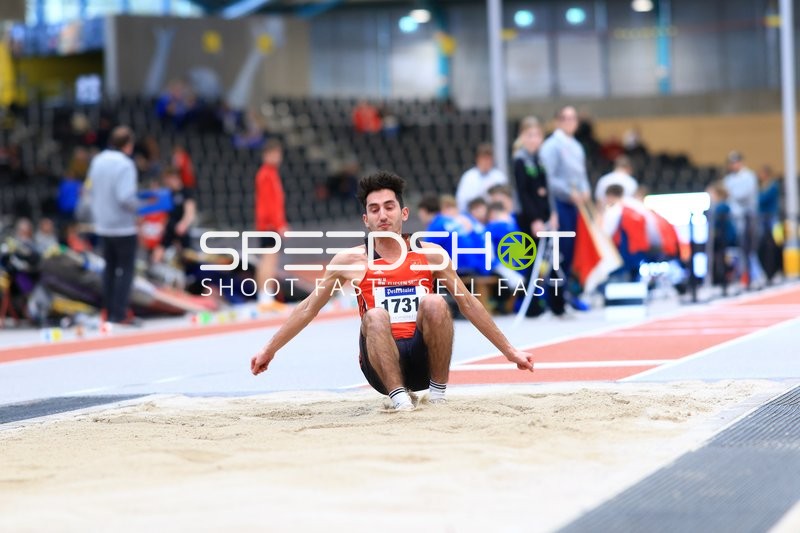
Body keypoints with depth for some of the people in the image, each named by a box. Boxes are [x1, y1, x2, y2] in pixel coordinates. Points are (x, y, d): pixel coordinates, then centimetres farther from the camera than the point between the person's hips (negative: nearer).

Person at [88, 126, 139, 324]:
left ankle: (109, 310, 17)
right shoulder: (124, 165, -20)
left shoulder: (97, 161, 2)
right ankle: (118, 313, -1)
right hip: (123, 226, -7)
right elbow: (126, 198, -26)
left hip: (103, 225, 7)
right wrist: (137, 205, -7)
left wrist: (96, 215, 16)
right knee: (125, 269, 3)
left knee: (110, 267, 16)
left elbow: (92, 192, 7)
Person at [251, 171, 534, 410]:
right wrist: (269, 350, 11)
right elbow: (307, 309, 12)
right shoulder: (351, 260, 4)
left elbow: (469, 305, 11)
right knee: (375, 317, -29)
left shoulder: (431, 254, 6)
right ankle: (399, 398, -33)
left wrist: (510, 351, 12)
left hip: (424, 359, 1)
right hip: (382, 364, -1)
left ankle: (438, 394, -16)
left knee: (435, 303, -26)